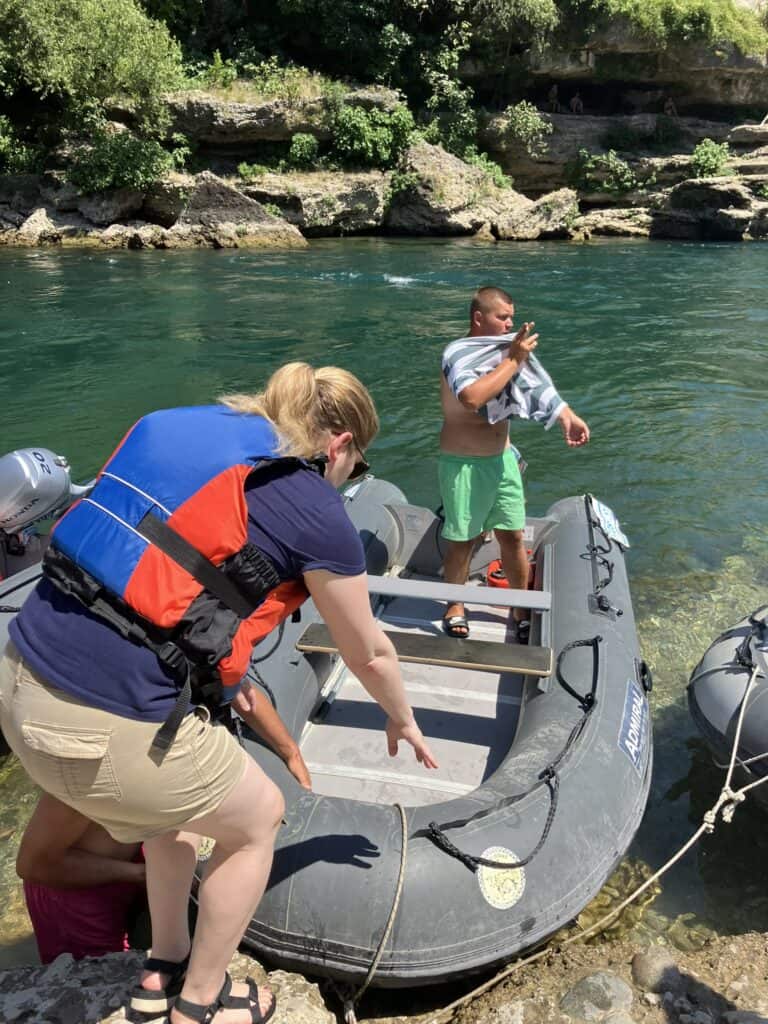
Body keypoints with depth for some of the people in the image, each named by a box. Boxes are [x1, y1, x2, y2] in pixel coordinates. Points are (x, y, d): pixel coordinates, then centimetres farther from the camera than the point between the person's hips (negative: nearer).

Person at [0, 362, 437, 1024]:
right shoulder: (315, 509, -7)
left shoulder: (190, 432, 11)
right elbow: (369, 654, 6)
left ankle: (165, 968, 51)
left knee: (179, 796, 33)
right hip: (106, 731, -8)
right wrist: (403, 721, 26)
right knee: (257, 819, 20)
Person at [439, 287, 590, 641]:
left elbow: (539, 388, 3)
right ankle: (455, 605, 27)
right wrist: (513, 360, -27)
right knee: (462, 540, 6)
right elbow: (473, 397, -35)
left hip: (502, 459, 6)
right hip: (463, 464, -6)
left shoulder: (506, 351, 5)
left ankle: (522, 608, 27)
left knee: (513, 536, 11)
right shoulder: (457, 354, -16)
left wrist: (568, 417, -16)